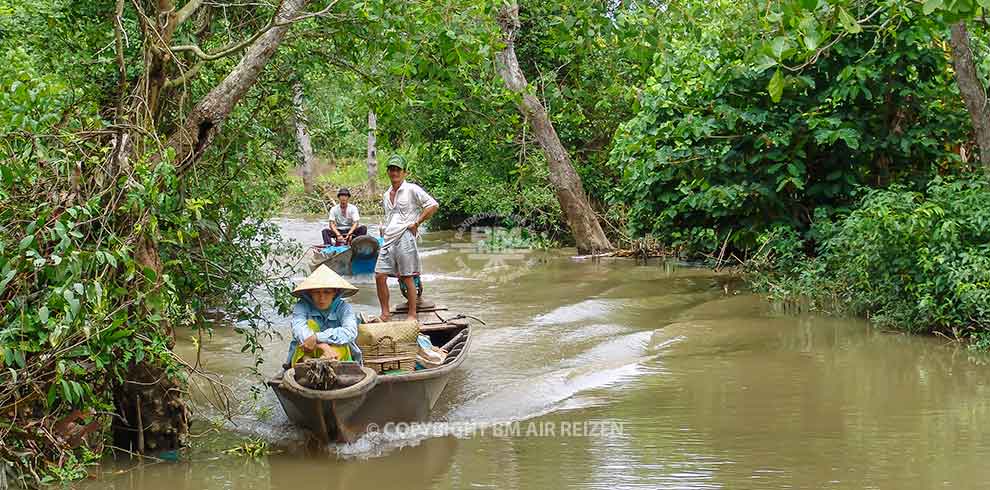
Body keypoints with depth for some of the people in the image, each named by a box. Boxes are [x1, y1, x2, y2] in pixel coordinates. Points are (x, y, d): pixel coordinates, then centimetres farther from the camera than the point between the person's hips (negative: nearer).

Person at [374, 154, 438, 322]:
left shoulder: (412, 189, -3)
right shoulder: (386, 195, 20)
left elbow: (433, 205, -9)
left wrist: (416, 223, -10)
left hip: (404, 238, -7)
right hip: (388, 240, 7)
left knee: (407, 278, -2)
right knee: (380, 276, 0)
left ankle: (412, 315, 6)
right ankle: (385, 313, 9)